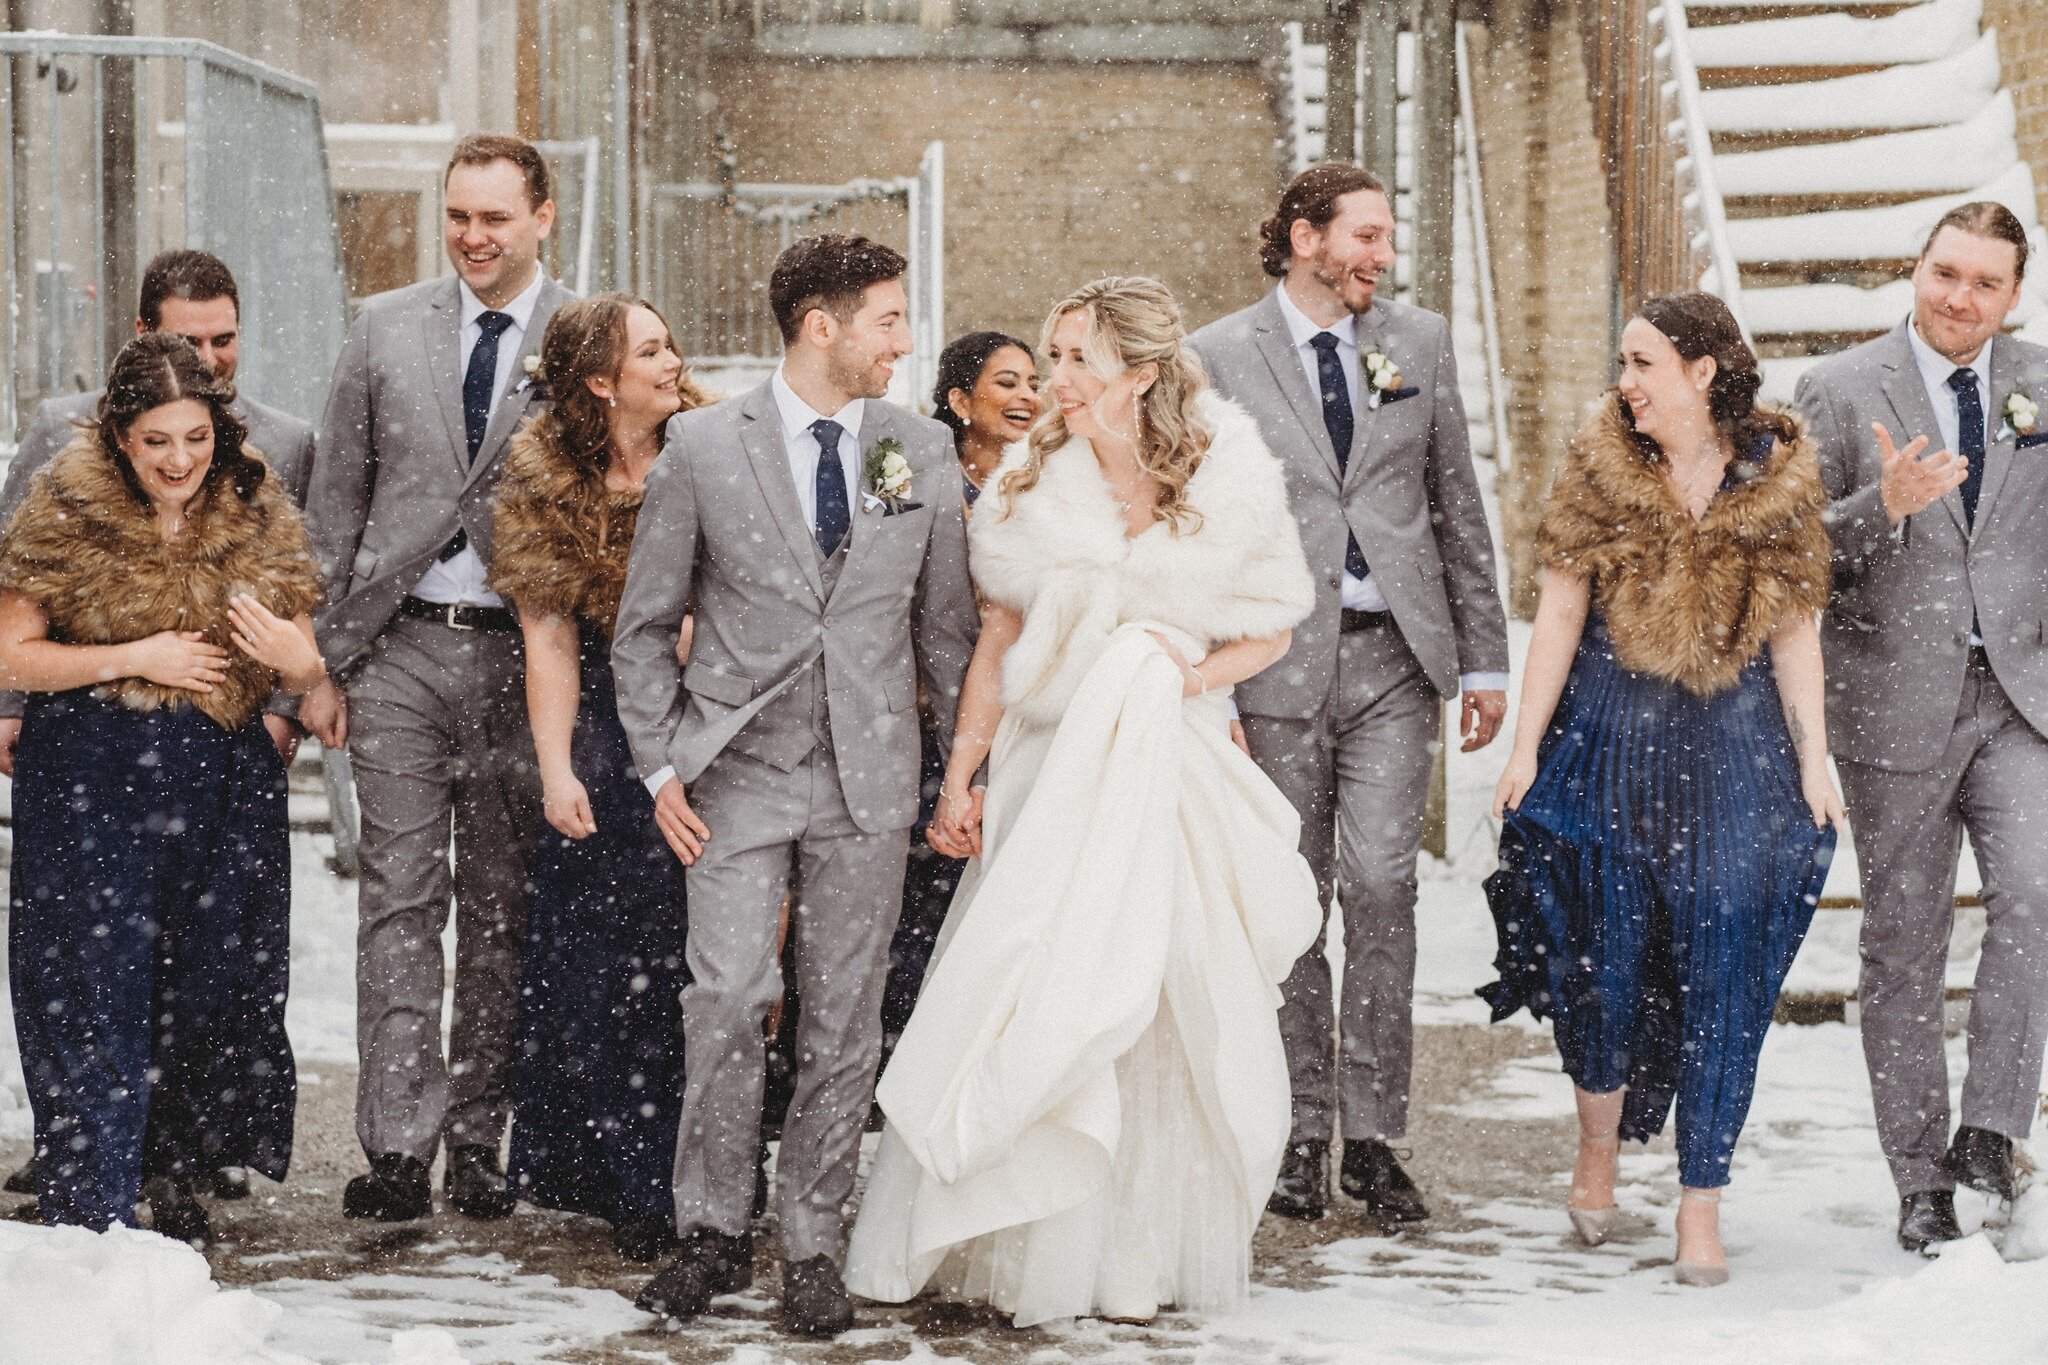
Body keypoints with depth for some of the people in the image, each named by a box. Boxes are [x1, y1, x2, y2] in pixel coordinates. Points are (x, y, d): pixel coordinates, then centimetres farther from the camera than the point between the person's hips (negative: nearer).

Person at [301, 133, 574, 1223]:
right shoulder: (384, 328, 7)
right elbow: (335, 500, 9)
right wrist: (322, 660, 4)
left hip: (522, 652, -1)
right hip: (398, 647, 1)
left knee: (502, 907, 6)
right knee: (400, 899, -1)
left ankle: (478, 1135, 14)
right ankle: (397, 1145, 0)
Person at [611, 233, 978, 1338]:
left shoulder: (923, 452, 6)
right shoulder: (703, 446, -1)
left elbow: (946, 624, 13)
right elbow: (644, 625, 5)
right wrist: (662, 764, -1)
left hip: (869, 778, 2)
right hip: (738, 771, -2)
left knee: (843, 1020, 4)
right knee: (727, 1000, -11)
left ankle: (812, 1251, 14)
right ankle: (713, 1234, 5)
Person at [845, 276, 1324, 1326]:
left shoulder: (1228, 486, -3)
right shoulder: (1033, 485, 1)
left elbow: (1267, 634, 7)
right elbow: (998, 644, 6)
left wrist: (1194, 674, -12)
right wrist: (961, 777, 3)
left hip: (1172, 772, 0)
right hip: (1049, 770, 1)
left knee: (1170, 1006, 3)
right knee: (1033, 1001, -2)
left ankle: (1150, 1249, 16)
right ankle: (1035, 1247, 10)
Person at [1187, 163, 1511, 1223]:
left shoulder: (1421, 342, 10)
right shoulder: (1218, 358, 0)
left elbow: (1458, 508, 13)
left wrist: (1484, 658, 10)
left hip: (1395, 658, 2)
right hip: (1280, 660, -1)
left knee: (1381, 890, -4)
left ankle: (1373, 1137, 2)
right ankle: (1303, 1133, 14)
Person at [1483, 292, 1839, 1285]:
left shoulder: (1778, 476, 0)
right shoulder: (1598, 467, 0)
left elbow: (1795, 629, 4)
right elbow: (1560, 611, 2)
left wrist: (1813, 756, 1)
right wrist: (1525, 745, -1)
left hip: (1736, 750, 0)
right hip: (1611, 741, 0)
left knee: (1723, 974, -2)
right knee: (1607, 961, 2)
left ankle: (1701, 1204, 5)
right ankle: (1598, 1142, 29)